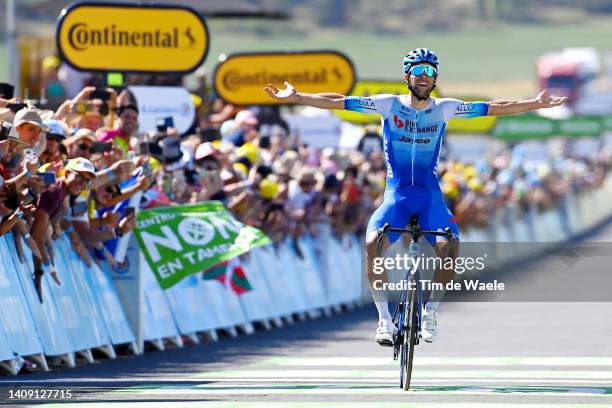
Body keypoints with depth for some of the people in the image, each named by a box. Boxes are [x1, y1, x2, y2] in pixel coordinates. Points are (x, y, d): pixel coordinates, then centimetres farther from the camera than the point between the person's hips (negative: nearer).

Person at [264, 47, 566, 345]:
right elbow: (338, 102, -5)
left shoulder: (445, 108, 3)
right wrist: (296, 97, -12)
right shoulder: (389, 105, -1)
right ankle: (384, 319, -16)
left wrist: (535, 105, 1)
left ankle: (431, 311, 2)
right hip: (396, 193, -1)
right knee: (373, 244, -27)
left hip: (430, 194, 1)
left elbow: (494, 108, 5)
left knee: (449, 249, -23)